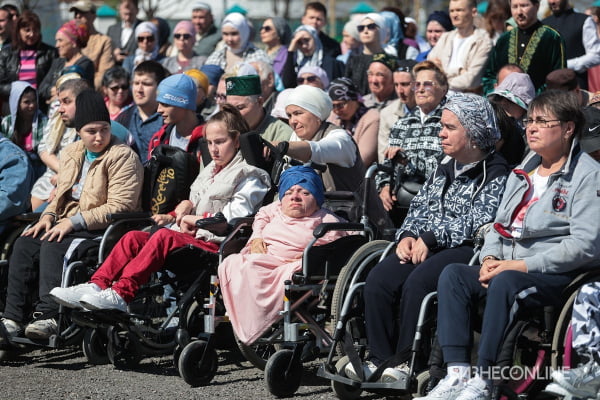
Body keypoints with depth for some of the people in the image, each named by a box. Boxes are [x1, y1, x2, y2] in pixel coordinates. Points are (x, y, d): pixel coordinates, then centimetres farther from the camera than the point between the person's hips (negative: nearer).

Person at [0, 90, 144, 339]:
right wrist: (48, 216, 1)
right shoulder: (72, 155, 15)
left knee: (53, 245, -30)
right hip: (67, 225, 8)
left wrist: (74, 221, -20)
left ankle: (48, 316, -37)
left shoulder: (122, 157, -9)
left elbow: (119, 207, -17)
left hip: (103, 230, -8)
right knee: (24, 245, -14)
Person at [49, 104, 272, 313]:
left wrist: (196, 218, -4)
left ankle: (121, 294, -47)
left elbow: (236, 217, -11)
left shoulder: (248, 177, 3)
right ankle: (97, 286, -30)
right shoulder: (210, 171, 29)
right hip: (191, 236, 8)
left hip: (215, 244, -8)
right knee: (134, 237, -15)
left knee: (164, 236, -34)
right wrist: (187, 206, 9)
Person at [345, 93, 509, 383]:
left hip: (468, 250, -7)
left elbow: (478, 224, -13)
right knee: (378, 280, -19)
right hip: (428, 248, 7)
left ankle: (406, 362, -22)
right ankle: (380, 359, -16)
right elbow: (419, 206, 21)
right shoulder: (444, 168, 22)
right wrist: (408, 235, 0)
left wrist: (431, 238, -13)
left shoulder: (495, 173, -3)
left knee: (417, 282, -33)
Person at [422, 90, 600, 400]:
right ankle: (457, 375, -26)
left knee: (505, 282, -35)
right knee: (453, 274, -16)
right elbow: (499, 225, 22)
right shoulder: (522, 173, 20)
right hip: (508, 267, 8)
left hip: (560, 276, -8)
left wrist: (520, 265, -18)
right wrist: (490, 258, -2)